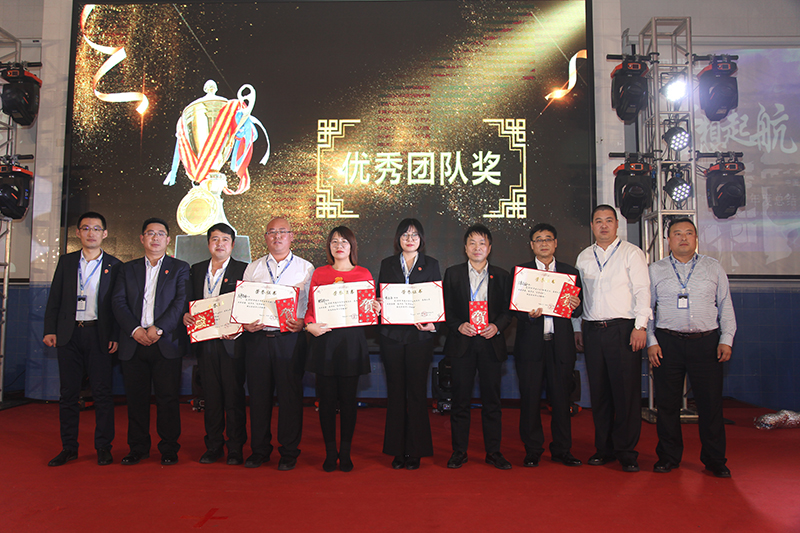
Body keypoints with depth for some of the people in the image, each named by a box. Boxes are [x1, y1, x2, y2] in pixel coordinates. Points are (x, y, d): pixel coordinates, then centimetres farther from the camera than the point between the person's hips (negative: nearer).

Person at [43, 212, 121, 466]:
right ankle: (69, 447, 18)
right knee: (68, 393, 7)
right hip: (69, 334, 3)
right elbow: (54, 299, 11)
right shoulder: (66, 262, 12)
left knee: (102, 393, 0)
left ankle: (103, 448, 9)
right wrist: (50, 330, 1)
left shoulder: (114, 265, 4)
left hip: (99, 334, -2)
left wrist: (115, 336, -6)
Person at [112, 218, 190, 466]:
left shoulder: (180, 268, 9)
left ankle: (169, 449, 11)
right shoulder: (128, 269, 16)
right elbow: (118, 302, 5)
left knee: (167, 398, -1)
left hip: (166, 344, -2)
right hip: (133, 343, 3)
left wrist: (158, 328, -15)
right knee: (136, 398, 7)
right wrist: (135, 329, -10)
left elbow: (181, 302, -4)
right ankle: (138, 448, 20)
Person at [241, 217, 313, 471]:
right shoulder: (253, 268, 14)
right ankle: (259, 450, 22)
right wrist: (245, 323, -7)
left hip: (290, 338, -2)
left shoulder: (305, 268, 7)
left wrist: (302, 323, -16)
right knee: (258, 394, 7)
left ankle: (289, 452, 15)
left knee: (290, 395, 1)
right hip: (257, 336, 2)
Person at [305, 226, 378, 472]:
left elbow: (369, 310, 11)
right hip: (324, 339, 1)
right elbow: (311, 306, 9)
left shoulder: (363, 274, 8)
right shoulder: (319, 273, 9)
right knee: (327, 398, 3)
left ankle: (345, 452, 17)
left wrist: (375, 310, -10)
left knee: (348, 398, 4)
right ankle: (330, 452, 16)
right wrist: (310, 325, -9)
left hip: (352, 340, 0)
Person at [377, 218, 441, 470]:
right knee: (396, 391, 6)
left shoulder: (431, 265, 7)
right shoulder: (387, 264, 12)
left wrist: (433, 324, -12)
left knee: (417, 391, 1)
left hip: (420, 336, -1)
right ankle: (397, 450, 15)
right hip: (392, 336, 2)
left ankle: (415, 450, 12)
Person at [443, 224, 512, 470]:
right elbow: (446, 309, 4)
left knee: (492, 398, 5)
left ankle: (493, 451, 16)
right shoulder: (453, 274, 7)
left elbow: (508, 310, 7)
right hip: (462, 343, -1)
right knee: (460, 399, 3)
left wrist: (497, 326, -11)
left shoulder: (501, 276, 9)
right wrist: (459, 326, -12)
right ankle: (459, 451, 14)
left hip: (491, 343, 1)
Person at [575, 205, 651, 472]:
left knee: (627, 392, -3)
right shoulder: (584, 257, 15)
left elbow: (642, 291, -2)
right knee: (599, 391, 6)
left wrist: (640, 326, -11)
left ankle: (626, 452, 8)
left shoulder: (631, 253, 4)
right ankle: (604, 448, 17)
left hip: (623, 329, -3)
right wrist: (578, 329, 12)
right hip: (592, 330, 4)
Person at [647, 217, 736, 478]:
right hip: (667, 342, 0)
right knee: (667, 403, 4)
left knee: (711, 403, 1)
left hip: (706, 342, 0)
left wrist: (726, 339, 2)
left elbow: (725, 306, 11)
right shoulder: (655, 270, 9)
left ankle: (714, 460, 16)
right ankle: (669, 456, 17)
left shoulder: (713, 267, 12)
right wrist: (651, 341, -2)